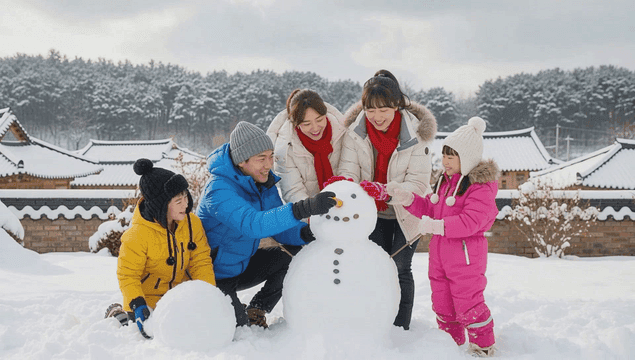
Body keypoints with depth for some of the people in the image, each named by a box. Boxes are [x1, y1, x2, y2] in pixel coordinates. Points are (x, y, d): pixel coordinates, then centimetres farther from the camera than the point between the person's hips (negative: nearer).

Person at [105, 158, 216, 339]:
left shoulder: (192, 223, -10)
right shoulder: (137, 234, -25)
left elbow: (201, 262, -6)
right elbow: (127, 275, -18)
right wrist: (137, 306, -32)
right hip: (149, 298, -4)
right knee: (150, 331, -18)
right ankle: (119, 313, 12)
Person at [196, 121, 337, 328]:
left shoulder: (264, 181, -4)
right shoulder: (219, 190, -29)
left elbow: (279, 228, -2)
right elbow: (252, 224, -45)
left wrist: (307, 232, -26)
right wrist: (305, 208, -56)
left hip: (242, 264, 7)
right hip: (216, 276, -7)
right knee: (240, 326, -20)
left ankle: (256, 311, 8)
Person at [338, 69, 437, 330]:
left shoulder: (415, 132, -22)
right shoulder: (356, 131, -15)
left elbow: (418, 182, -24)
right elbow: (348, 169, -18)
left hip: (407, 211, -2)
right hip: (373, 213, 3)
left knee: (399, 269, -2)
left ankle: (401, 329, 13)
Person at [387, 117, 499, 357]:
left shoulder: (480, 187, -17)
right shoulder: (445, 181, 11)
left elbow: (470, 222, -26)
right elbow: (430, 208, 15)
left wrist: (437, 226, -31)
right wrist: (406, 198, 1)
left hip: (466, 254, -8)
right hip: (440, 253, 8)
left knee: (468, 303, 2)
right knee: (442, 303, 16)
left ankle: (483, 347, 22)